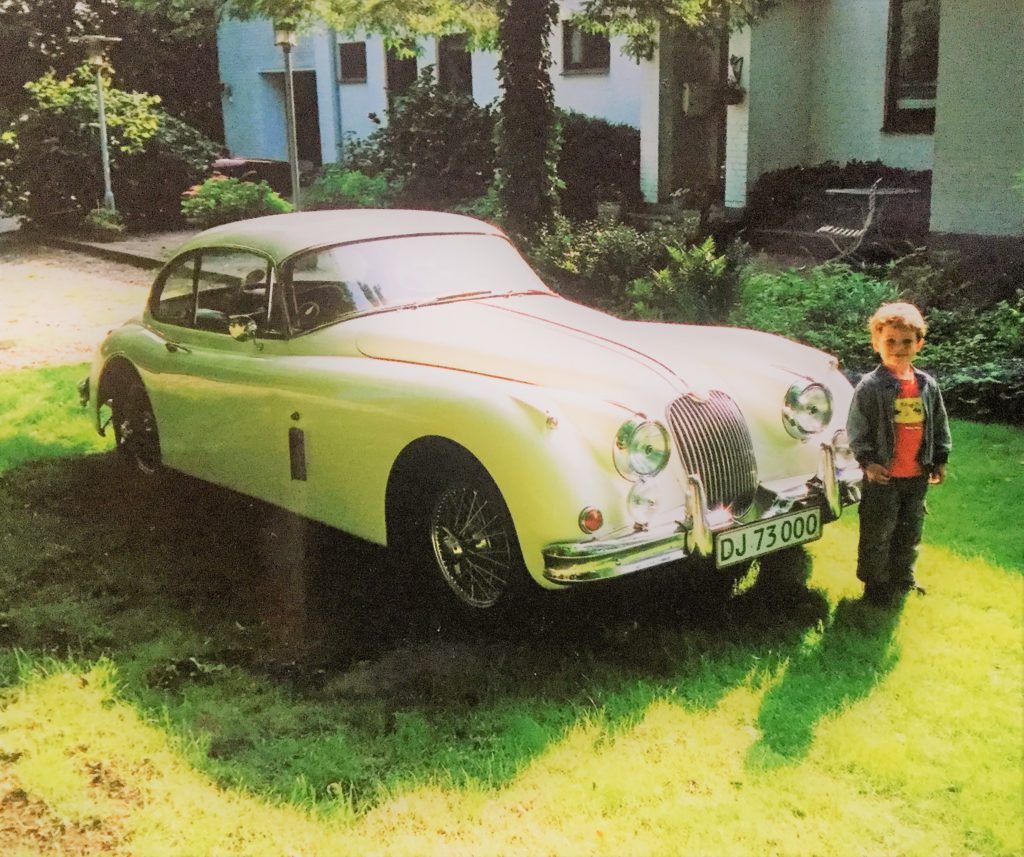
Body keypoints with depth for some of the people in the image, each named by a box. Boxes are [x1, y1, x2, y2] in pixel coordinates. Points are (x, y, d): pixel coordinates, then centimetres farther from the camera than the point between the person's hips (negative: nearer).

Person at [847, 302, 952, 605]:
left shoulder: (927, 385, 3)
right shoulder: (870, 386, -12)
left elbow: (939, 424, 13)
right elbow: (856, 427, -11)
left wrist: (940, 460, 12)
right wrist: (868, 461, -16)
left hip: (917, 476, 5)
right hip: (883, 476, -5)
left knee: (910, 531, 18)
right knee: (878, 533, 4)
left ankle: (903, 577, 35)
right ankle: (876, 583, 19)